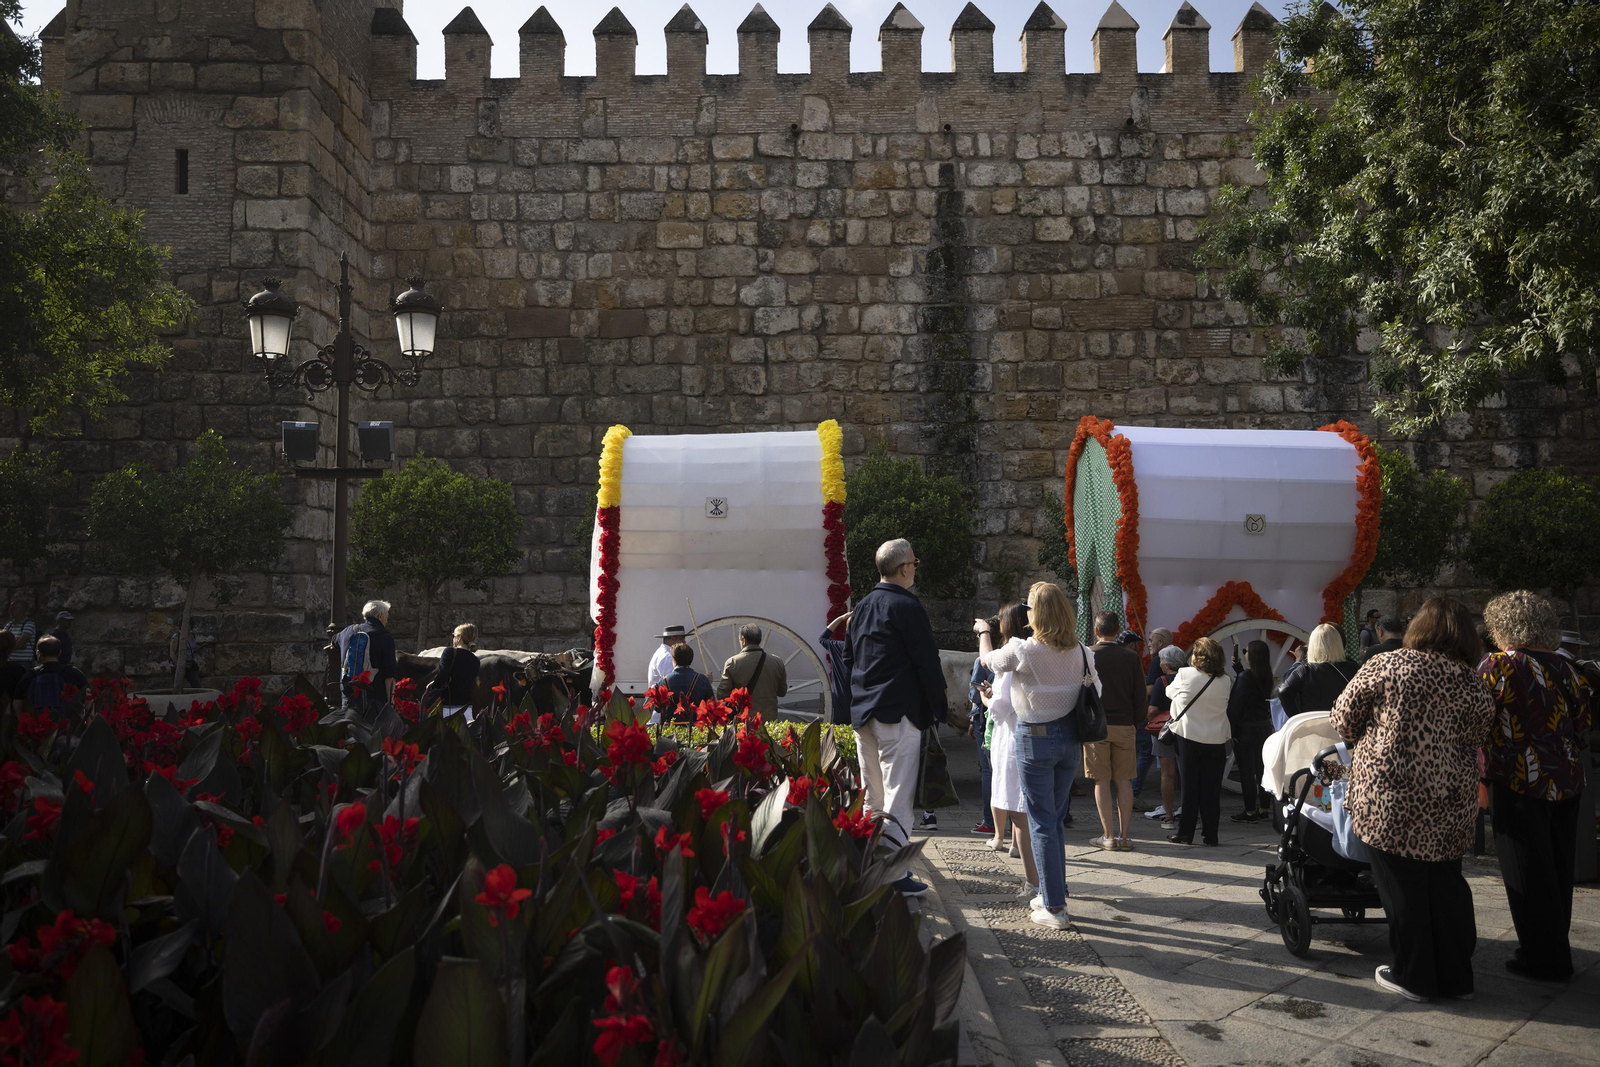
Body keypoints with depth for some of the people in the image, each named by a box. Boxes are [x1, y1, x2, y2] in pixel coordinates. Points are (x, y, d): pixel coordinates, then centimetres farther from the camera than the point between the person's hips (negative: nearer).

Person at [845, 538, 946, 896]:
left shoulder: (861, 608, 14)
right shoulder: (907, 607, -11)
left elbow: (848, 658, 20)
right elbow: (928, 663, -12)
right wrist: (937, 709, -3)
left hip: (862, 712, 8)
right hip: (899, 712, -8)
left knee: (872, 799, 14)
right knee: (897, 796, -5)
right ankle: (895, 876, -5)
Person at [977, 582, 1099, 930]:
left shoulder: (1024, 652, -15)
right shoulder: (1081, 653, -1)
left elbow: (988, 659, 4)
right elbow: (1095, 691, 6)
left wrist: (983, 631, 23)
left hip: (1036, 738, -5)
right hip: (1071, 739, 5)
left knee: (1042, 822, 1)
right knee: (1056, 819, 19)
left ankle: (1054, 908, 2)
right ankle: (1054, 894, 28)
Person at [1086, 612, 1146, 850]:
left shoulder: (1087, 655, -4)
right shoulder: (1131, 657, 1)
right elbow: (1141, 697, 3)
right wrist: (1135, 724, 15)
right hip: (1124, 725, 2)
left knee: (1102, 781, 2)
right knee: (1123, 781, 8)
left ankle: (1109, 836, 1)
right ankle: (1124, 835, 8)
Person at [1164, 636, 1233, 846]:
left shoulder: (1185, 675, -9)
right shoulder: (1226, 681, -1)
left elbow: (1170, 692, 7)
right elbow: (1230, 706, 11)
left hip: (1189, 737, -2)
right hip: (1217, 740, 2)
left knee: (1189, 787, 5)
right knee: (1211, 789, 7)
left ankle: (1185, 833, 8)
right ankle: (1210, 834, 10)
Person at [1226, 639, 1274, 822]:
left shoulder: (1245, 677, -17)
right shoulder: (1266, 676, 4)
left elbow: (1235, 705, -16)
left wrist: (1230, 728, -9)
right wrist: (1237, 667, 26)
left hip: (1246, 729, -8)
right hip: (1264, 726, 8)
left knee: (1246, 772, -1)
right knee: (1262, 769, 13)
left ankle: (1250, 812, 2)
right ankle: (1262, 809, 20)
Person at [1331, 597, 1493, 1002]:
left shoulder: (1385, 665, -6)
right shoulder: (1475, 684, 2)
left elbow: (1344, 718, 1)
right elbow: (1475, 739, 8)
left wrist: (1366, 745, 20)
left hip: (1391, 794, -3)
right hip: (1450, 801, 3)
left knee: (1402, 885, 7)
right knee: (1446, 884, 16)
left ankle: (1413, 977, 16)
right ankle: (1456, 977, 25)